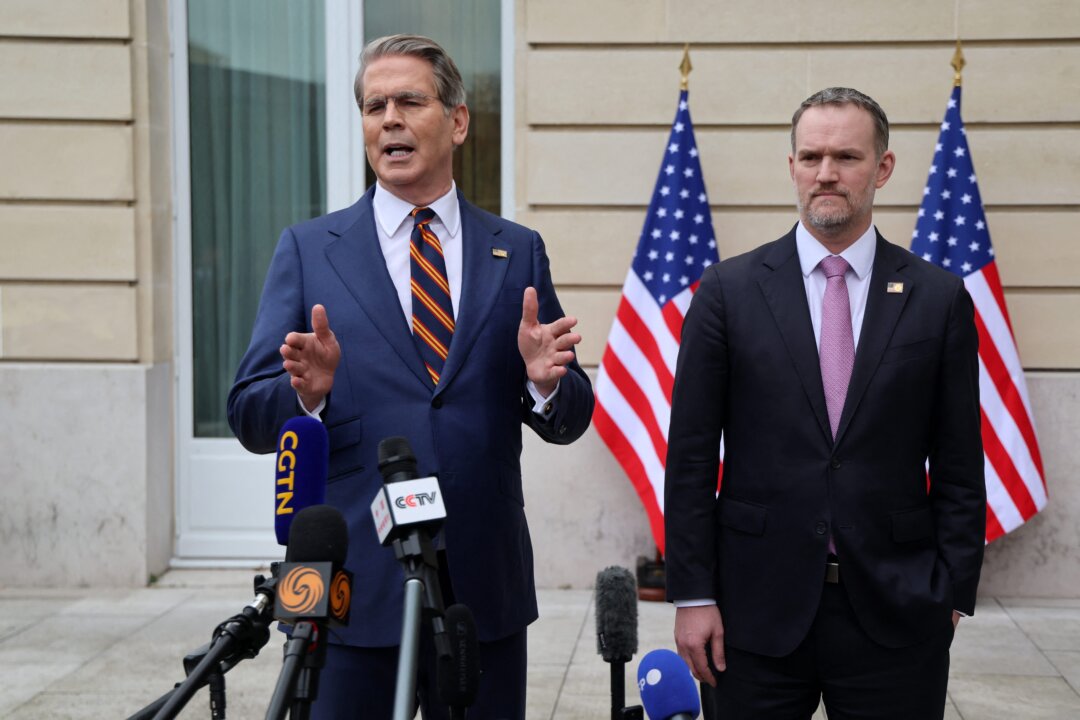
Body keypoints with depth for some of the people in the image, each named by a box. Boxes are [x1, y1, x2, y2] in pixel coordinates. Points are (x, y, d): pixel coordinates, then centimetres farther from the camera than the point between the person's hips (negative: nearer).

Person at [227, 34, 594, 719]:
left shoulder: (518, 252, 8)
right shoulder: (308, 248, 4)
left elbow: (569, 421, 7)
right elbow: (251, 417, 1)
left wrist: (547, 380, -15)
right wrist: (307, 392, -20)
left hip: (486, 582, 2)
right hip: (353, 582, -1)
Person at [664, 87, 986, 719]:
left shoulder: (940, 299, 3)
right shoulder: (729, 291, 1)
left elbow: (959, 468, 5)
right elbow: (691, 457, 0)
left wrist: (953, 596, -1)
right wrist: (693, 595, -4)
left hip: (896, 615, 1)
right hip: (757, 611, 0)